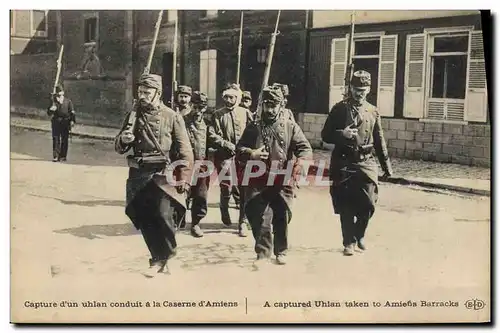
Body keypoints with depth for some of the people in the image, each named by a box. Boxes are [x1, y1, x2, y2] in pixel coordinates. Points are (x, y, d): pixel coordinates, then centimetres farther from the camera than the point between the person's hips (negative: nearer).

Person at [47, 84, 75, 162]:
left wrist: (72, 121, -6)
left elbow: (72, 112, 6)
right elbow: (49, 113, 8)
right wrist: (51, 109, -14)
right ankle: (55, 156, -5)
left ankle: (63, 156, 9)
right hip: (56, 122, 0)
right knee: (56, 139, -5)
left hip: (65, 122, 0)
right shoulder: (53, 101, 10)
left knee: (64, 140, 2)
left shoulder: (68, 101, 9)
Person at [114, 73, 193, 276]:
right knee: (144, 220, 4)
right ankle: (160, 260, 19)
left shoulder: (172, 117, -1)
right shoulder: (133, 116, 11)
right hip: (138, 175, 4)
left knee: (163, 215, -16)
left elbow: (185, 150, -2)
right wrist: (123, 140, -8)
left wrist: (183, 178, -9)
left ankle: (166, 254, 8)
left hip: (162, 175, -4)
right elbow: (119, 148, 16)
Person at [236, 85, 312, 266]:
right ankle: (263, 252, 9)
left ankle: (281, 252, 25)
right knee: (260, 219, -3)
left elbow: (305, 148, -3)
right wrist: (251, 153, -12)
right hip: (259, 181, 0)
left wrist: (301, 161, -24)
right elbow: (239, 149, 10)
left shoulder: (291, 126, 4)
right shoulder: (253, 128, 8)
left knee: (282, 219, 8)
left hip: (283, 182, 0)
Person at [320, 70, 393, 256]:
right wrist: (342, 134, -18)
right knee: (346, 206, -1)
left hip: (366, 163, 2)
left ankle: (359, 235, 23)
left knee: (368, 204, -2)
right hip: (343, 163, -2)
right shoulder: (339, 109, 2)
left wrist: (386, 165, 14)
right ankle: (349, 242, 11)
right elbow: (326, 135, 2)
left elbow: (379, 141, 16)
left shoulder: (373, 112, 12)